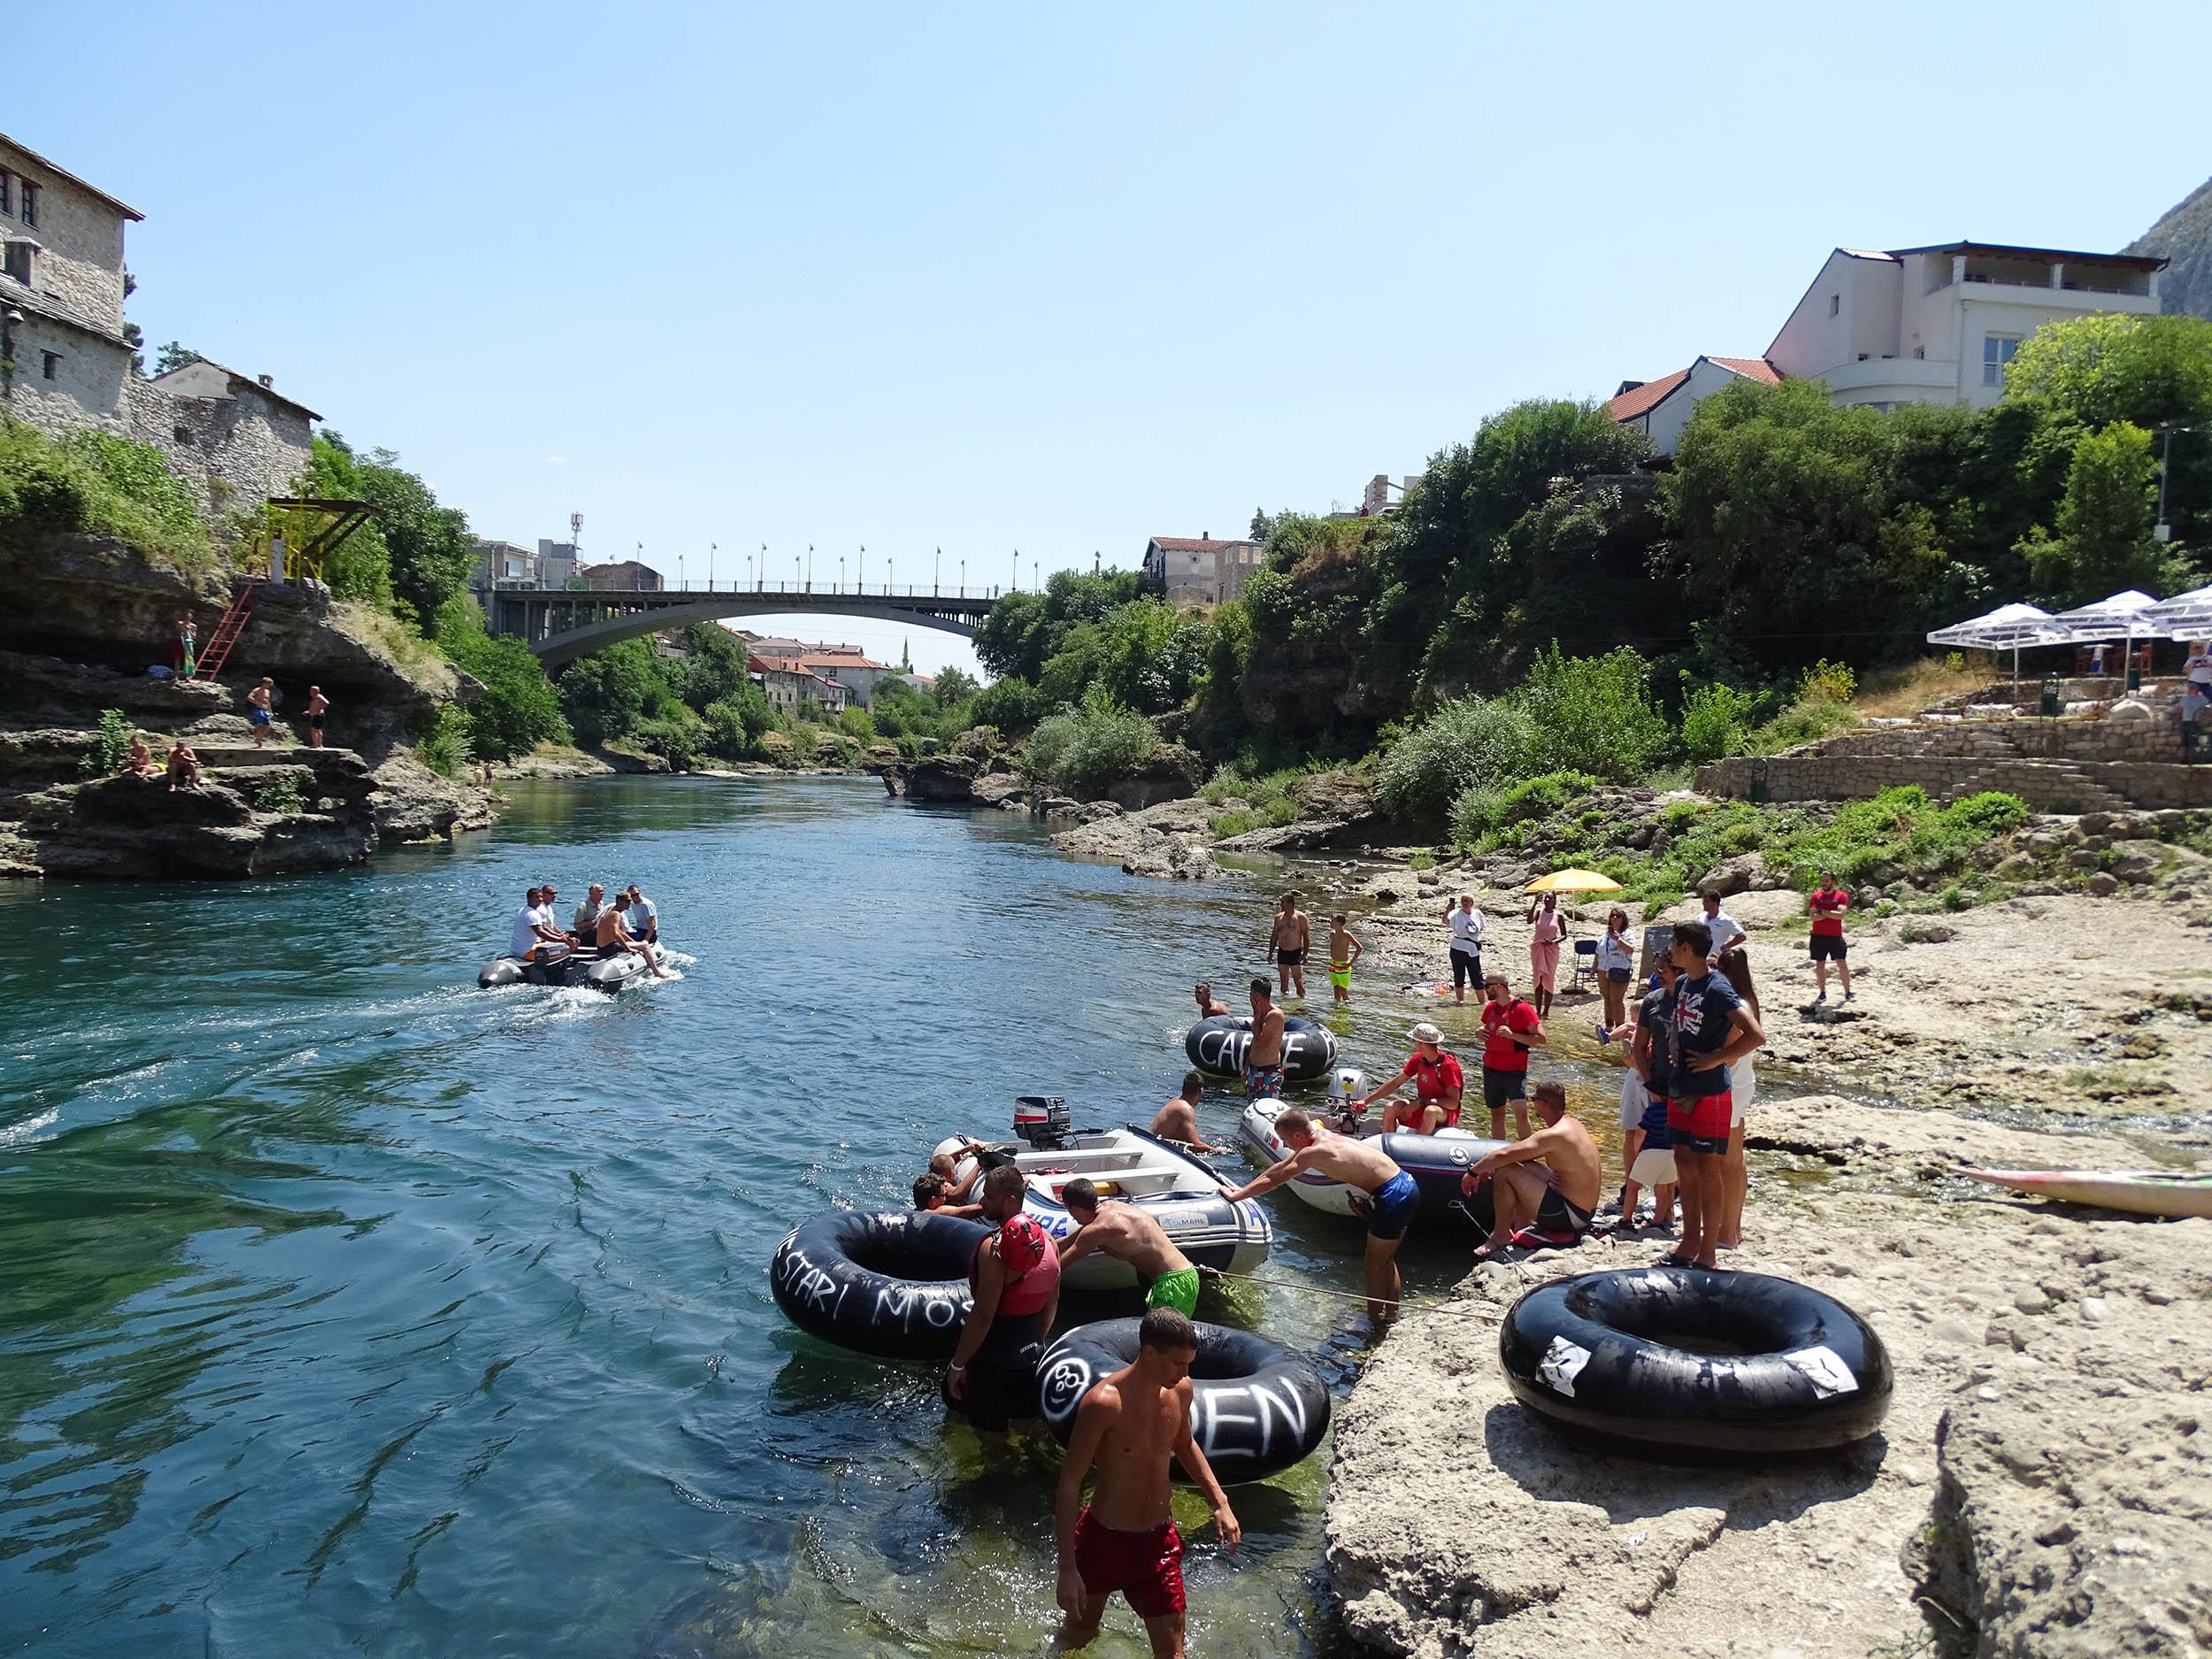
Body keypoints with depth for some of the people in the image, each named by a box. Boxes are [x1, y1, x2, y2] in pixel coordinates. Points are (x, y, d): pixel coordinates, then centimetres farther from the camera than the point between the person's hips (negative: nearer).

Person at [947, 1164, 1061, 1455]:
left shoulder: (994, 1247, -23)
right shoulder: (1046, 1239, 1)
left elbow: (983, 1316, -22)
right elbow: (1052, 1303, 11)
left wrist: (957, 1364, -14)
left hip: (993, 1358, -7)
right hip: (1029, 1353, 7)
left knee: (992, 1437, 7)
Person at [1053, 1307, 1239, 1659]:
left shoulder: (1180, 1390, -8)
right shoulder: (1104, 1403, -27)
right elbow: (1069, 1483, -22)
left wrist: (1220, 1502, 7)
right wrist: (1067, 1569, -23)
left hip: (1158, 1540, 4)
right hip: (1103, 1539, -4)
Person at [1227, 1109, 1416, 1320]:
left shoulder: (1313, 1152, -17)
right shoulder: (1321, 1135, 10)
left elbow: (1273, 1181, -13)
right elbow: (1280, 1167, 18)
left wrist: (1235, 1196, -4)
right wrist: (1244, 1189, 19)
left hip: (1392, 1196, -9)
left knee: (1373, 1264, 7)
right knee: (1385, 1260, 24)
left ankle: (1375, 1319, 18)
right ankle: (1391, 1314, 35)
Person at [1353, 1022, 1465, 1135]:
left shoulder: (1449, 1065, -20)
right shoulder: (1418, 1059, -1)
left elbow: (1453, 1103, -23)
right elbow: (1395, 1083, 6)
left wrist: (1421, 1102, -26)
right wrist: (1366, 1101, 3)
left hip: (1446, 1115, -6)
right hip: (1421, 1109, 6)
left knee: (1431, 1111, -38)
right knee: (1391, 1107, -16)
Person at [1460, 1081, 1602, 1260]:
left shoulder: (1554, 1135, -22)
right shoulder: (1571, 1122, 7)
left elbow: (1504, 1155, -23)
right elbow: (1523, 1151, 14)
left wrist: (1473, 1172, -8)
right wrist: (1489, 1166, 6)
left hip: (1569, 1216, -10)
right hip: (1585, 1213, 10)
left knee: (1505, 1171, -13)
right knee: (1525, 1167, 24)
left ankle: (1501, 1235, 1)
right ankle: (1521, 1230, 21)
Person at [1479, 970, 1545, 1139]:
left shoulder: (1522, 1009, -12)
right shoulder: (1490, 1008, 7)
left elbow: (1541, 1040, -14)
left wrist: (1512, 1035, -24)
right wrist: (1481, 1033, -1)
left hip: (1514, 1071, -6)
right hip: (1491, 1069, 6)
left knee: (1521, 1113, -20)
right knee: (1497, 1114, 13)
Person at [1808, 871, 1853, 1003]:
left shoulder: (1841, 896, -2)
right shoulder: (1815, 896, 4)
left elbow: (1840, 915, -17)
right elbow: (1813, 917, -8)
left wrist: (1822, 911, -12)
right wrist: (1832, 913, -14)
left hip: (1835, 936, -2)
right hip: (1818, 936, 2)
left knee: (1842, 964, -1)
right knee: (1819, 965, 6)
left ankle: (1847, 992, 9)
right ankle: (1822, 993, 14)